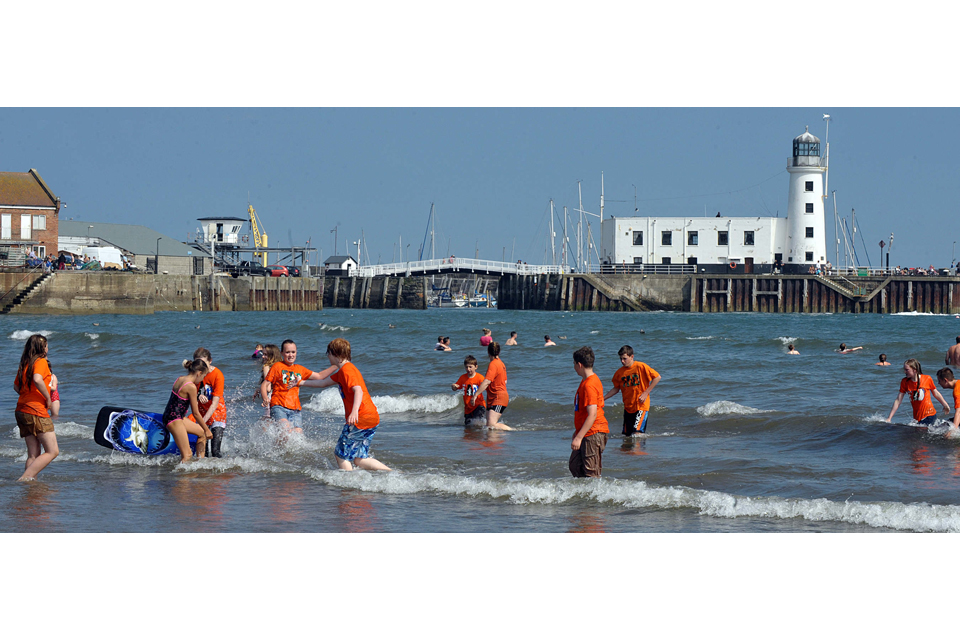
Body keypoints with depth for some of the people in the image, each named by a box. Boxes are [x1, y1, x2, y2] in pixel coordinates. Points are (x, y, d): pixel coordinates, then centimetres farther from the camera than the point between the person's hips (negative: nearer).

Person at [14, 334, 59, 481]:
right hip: (37, 411, -8)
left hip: (22, 411, 8)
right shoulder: (41, 361, -8)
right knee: (52, 452, -5)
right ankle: (25, 478, -14)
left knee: (33, 455, 9)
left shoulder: (24, 364, 16)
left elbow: (16, 387, 24)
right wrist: (48, 399, -14)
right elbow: (37, 379, -26)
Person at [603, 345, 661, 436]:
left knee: (637, 433, -17)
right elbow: (616, 389, 17)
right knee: (627, 435, 6)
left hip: (641, 406, -6)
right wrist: (603, 398, 6)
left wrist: (646, 393, -12)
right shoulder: (620, 372, 4)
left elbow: (657, 377, -8)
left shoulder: (641, 367, -11)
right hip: (628, 407, 6)